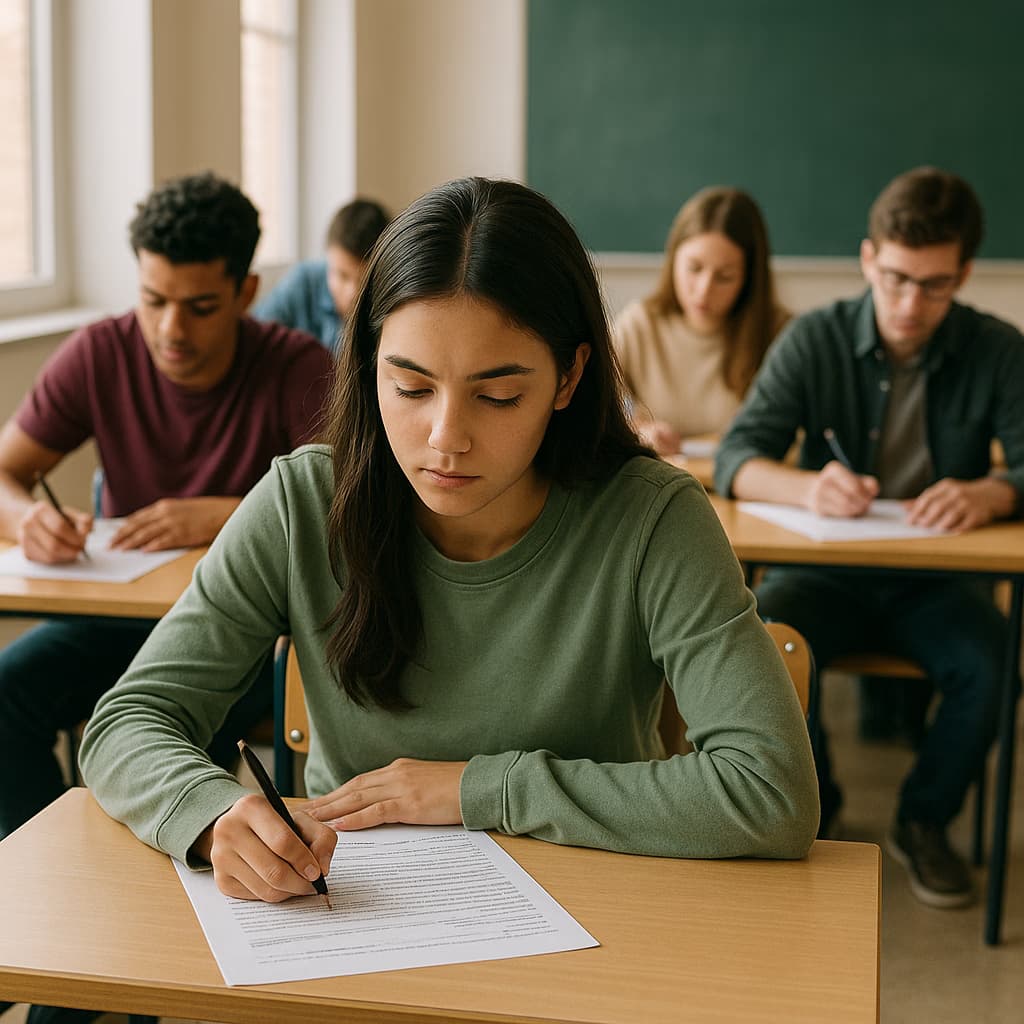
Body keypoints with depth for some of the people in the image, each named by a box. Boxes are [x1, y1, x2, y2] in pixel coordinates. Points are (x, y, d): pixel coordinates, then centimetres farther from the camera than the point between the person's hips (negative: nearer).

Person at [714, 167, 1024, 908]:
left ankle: (926, 821, 1)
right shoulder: (814, 340, -5)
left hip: (936, 582, 0)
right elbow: (736, 458, -13)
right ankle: (811, 806, 1)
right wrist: (807, 487, -36)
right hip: (826, 573, 0)